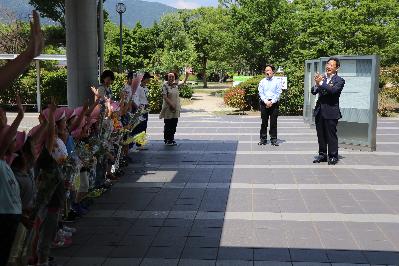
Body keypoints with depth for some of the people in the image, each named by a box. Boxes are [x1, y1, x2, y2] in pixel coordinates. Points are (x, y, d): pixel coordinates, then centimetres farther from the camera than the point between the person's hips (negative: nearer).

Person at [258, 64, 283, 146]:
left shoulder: (277, 81, 4)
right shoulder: (262, 82, 10)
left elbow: (278, 93, -1)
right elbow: (260, 93, 3)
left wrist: (272, 102, -12)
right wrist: (266, 101, -11)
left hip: (274, 103, -2)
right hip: (264, 103, 2)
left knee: (273, 122, -1)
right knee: (264, 122, 3)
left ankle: (274, 139, 4)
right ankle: (263, 139, 8)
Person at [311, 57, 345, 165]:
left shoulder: (339, 80, -5)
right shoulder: (322, 77, 9)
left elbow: (333, 90, -23)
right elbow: (313, 91, 3)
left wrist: (321, 83, -25)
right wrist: (317, 84, -18)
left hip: (331, 112, -5)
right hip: (319, 111, 5)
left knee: (331, 135, -1)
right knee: (321, 135, 12)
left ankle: (333, 156, 8)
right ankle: (322, 154, 23)